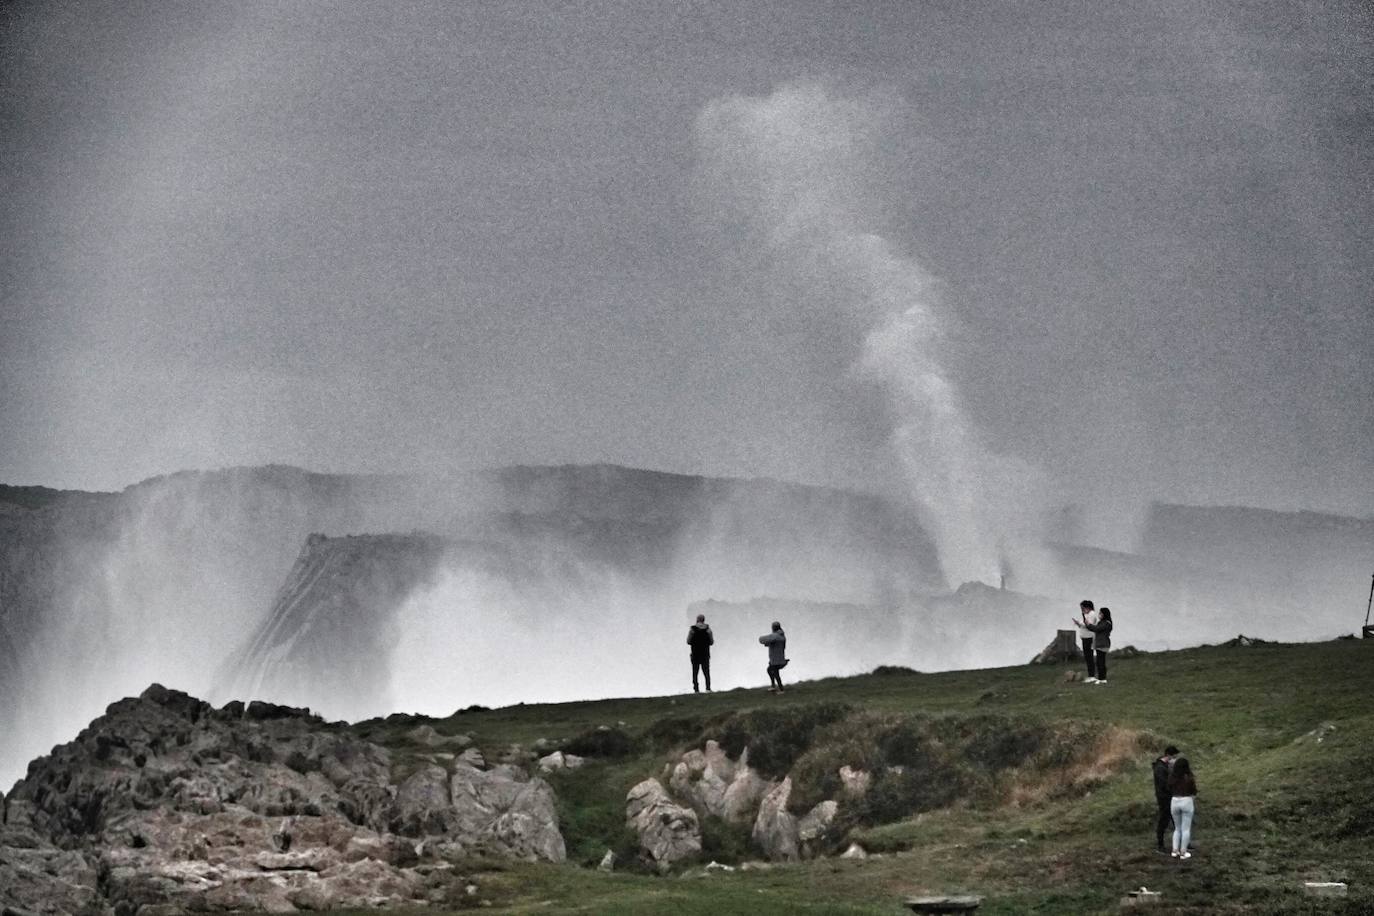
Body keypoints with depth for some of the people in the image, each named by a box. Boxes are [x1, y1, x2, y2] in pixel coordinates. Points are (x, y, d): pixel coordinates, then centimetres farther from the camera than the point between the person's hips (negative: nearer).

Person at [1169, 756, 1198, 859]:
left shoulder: (1172, 778, -1)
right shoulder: (1189, 778, -8)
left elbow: (1170, 792, 3)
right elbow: (1194, 793, -1)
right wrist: (1195, 806, 13)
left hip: (1174, 802, 3)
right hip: (1187, 802, -3)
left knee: (1177, 828, 17)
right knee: (1186, 829, 4)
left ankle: (1175, 851, 7)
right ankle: (1183, 852, 3)